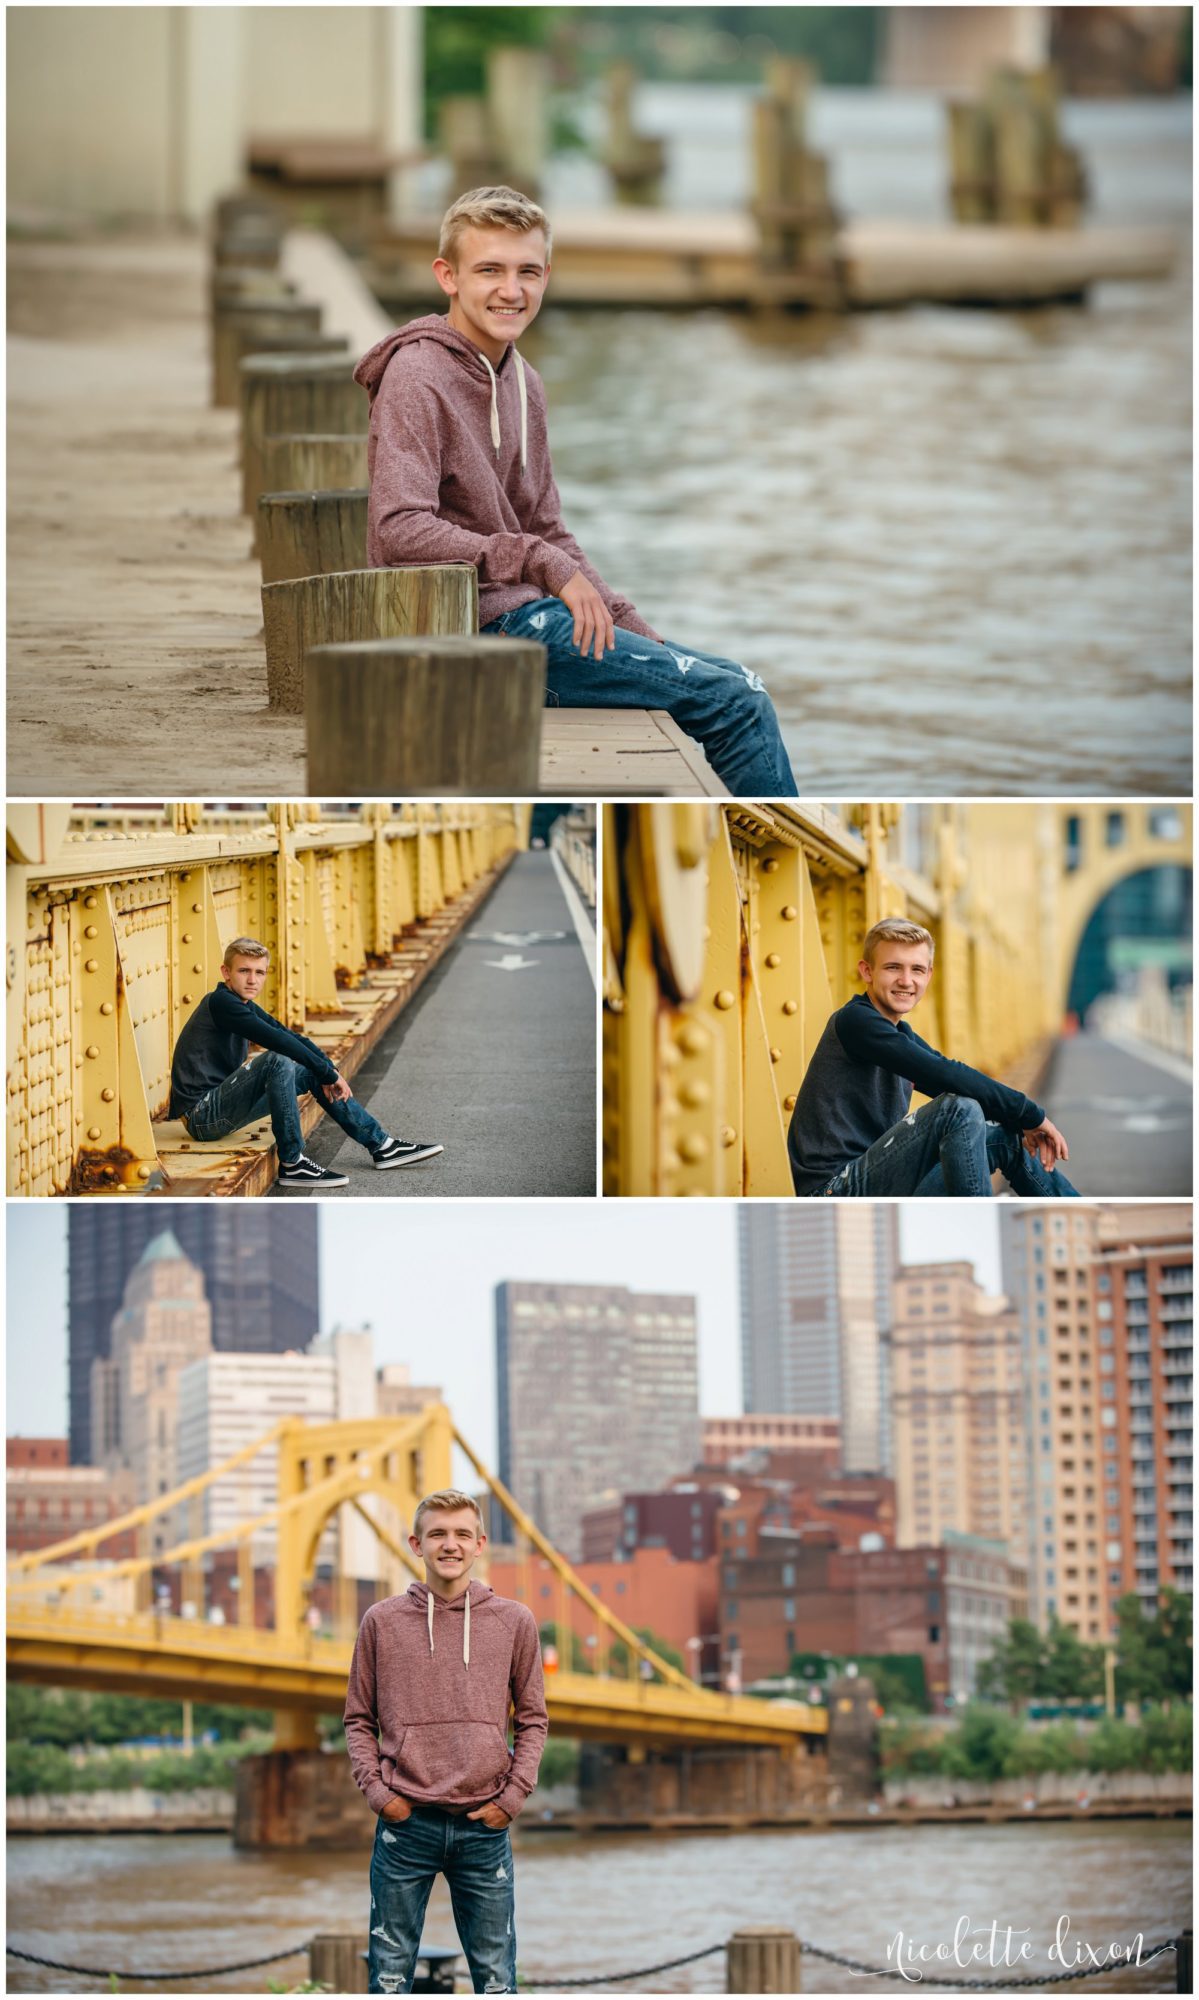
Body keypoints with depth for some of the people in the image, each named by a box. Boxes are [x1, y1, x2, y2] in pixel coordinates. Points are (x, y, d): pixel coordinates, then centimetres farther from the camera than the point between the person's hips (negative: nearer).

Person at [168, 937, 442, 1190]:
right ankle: (292, 1165, -22)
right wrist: (329, 1073, -17)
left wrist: (329, 1071, -7)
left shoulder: (246, 1007, 14)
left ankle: (381, 1146, 17)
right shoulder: (220, 1002, -16)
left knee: (313, 1072, 13)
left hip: (222, 1106, 10)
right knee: (278, 1062, -29)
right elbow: (277, 1041, -21)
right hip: (201, 1114, -10)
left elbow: (293, 1039, 9)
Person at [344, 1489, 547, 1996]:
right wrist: (376, 1790, -5)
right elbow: (359, 1720, 9)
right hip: (406, 1823, -1)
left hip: (485, 1826, 1)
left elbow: (532, 1720, 10)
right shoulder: (382, 1622, 4)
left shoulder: (514, 1622, 6)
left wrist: (512, 1796, -2)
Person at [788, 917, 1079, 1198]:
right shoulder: (854, 1021, -11)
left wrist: (1023, 1122, -9)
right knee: (960, 1111, -25)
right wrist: (1031, 1114, -15)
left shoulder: (902, 1035, 20)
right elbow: (946, 1077, -20)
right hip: (836, 1188, -9)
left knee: (1010, 1137, 8)